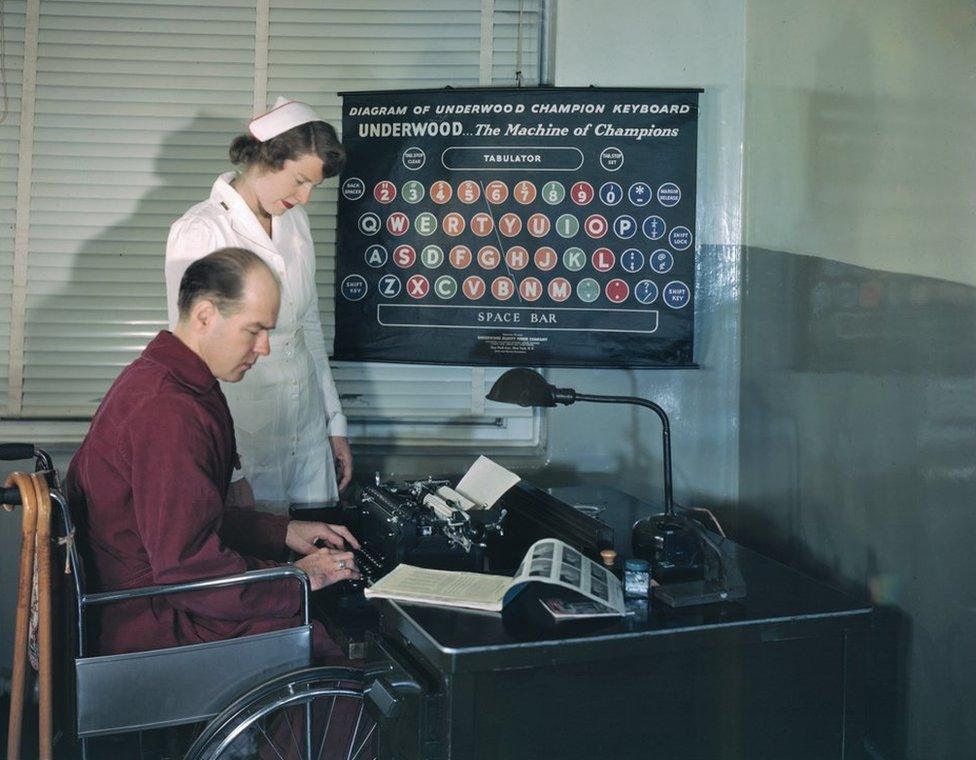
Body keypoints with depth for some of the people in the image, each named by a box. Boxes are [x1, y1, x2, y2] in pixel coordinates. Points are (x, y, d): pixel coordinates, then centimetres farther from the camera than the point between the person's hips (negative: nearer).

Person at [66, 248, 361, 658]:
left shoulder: (158, 379, 9)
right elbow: (188, 569, -27)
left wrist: (284, 532, 10)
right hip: (160, 631, -10)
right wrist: (297, 580, -16)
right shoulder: (166, 412, -26)